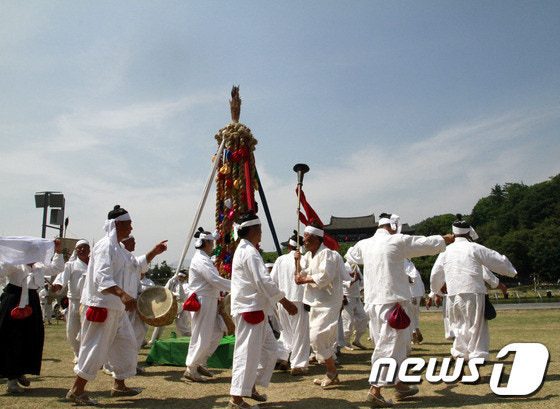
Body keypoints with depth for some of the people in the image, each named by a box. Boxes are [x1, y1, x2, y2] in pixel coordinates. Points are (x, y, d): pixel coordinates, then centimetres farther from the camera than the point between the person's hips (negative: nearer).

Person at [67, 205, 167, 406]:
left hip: (116, 306, 10)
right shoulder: (105, 246, -17)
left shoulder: (118, 248, 15)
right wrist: (122, 294, -42)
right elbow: (101, 277, -29)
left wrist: (154, 252, 24)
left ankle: (119, 385, 26)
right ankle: (76, 391, 11)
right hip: (101, 305, -10)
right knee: (96, 347, -3)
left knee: (126, 343, 14)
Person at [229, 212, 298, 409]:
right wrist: (285, 302, -16)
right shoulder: (249, 252, -16)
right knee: (247, 352, -4)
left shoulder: (243, 250, 17)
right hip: (249, 310, -11)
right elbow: (264, 282, -21)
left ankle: (251, 386, 25)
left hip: (255, 309, 11)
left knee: (270, 348, 16)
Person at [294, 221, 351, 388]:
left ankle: (332, 374, 2)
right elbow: (301, 275, 13)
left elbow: (325, 277, -21)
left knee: (317, 337, -13)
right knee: (323, 339, 13)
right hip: (317, 303, 9)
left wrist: (305, 279, -13)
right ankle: (331, 374, 24)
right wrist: (298, 261, -1)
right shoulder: (309, 255, 14)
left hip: (328, 303, -9)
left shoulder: (327, 254, -14)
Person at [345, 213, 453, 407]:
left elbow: (351, 255, 30)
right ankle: (375, 391, -2)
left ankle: (400, 386, 30)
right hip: (392, 301, -7)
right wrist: (444, 239, 24)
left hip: (373, 302, 7)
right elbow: (427, 243, 5)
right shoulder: (397, 241, -7)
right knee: (390, 346, -1)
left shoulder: (364, 244, 9)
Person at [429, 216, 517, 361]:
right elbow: (499, 261, 7)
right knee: (476, 325, 3)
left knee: (458, 324, 14)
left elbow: (435, 274, 15)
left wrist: (437, 293, 30)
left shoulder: (446, 251, 9)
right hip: (473, 293, -4)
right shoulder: (474, 248, -2)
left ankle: (460, 352, 18)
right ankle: (478, 354, 5)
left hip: (453, 295, 4)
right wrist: (511, 272, 28)